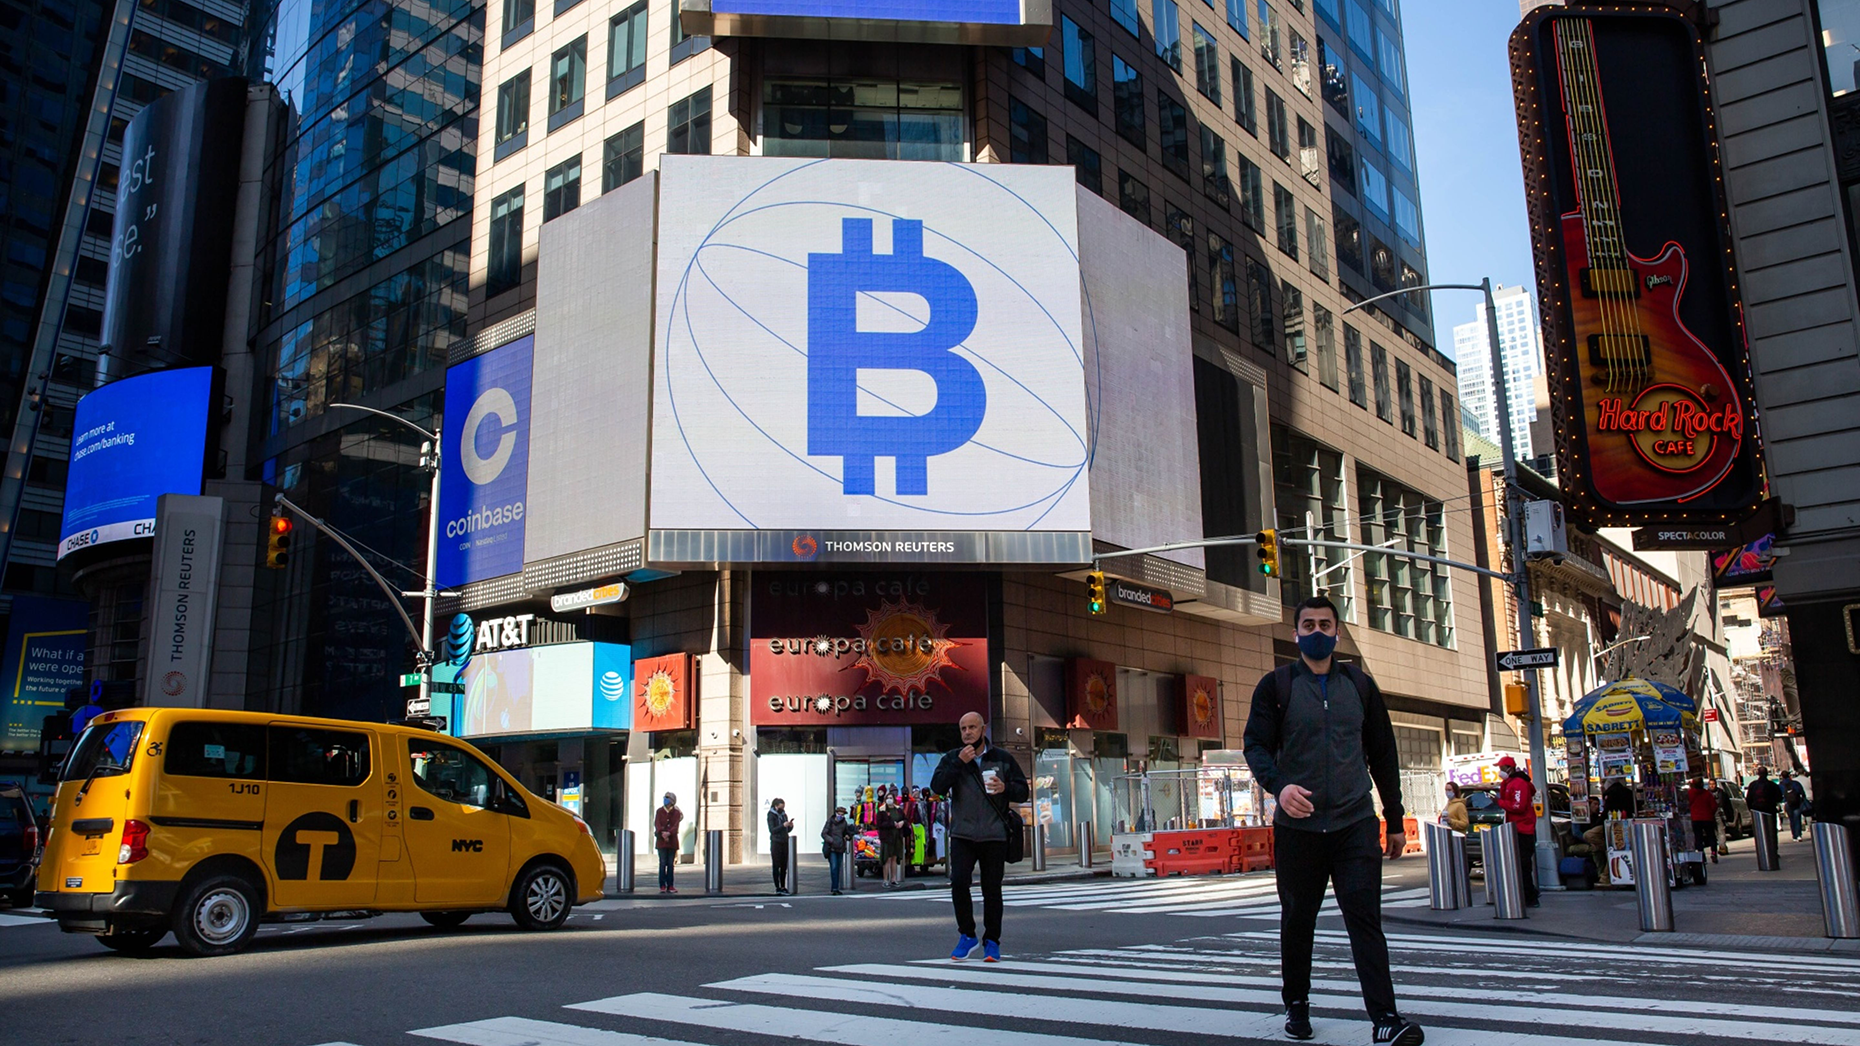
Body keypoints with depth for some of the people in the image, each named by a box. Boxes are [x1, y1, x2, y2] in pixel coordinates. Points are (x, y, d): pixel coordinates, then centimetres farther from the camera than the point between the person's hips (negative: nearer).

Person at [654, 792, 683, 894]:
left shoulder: (676, 812, 6)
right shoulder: (659, 811, 7)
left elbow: (676, 825, -7)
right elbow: (657, 823, -5)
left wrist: (669, 833, -25)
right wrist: (662, 833, -23)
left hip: (672, 841, 1)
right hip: (661, 841, -1)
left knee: (670, 864, 3)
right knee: (663, 863, -5)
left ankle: (670, 886, 7)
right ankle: (662, 886, -1)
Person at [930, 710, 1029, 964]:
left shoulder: (1003, 759, 9)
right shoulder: (952, 758, 9)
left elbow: (1023, 791, 10)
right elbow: (937, 787, -5)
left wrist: (1006, 788, -11)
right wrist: (959, 763, -13)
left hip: (994, 835, 0)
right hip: (962, 835, 0)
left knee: (992, 889, 2)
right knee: (958, 881, -14)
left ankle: (992, 942, 16)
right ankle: (967, 935, 5)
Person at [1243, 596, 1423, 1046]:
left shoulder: (1359, 684, 11)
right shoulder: (1276, 685, 3)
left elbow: (1383, 755, 15)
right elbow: (1256, 745, -4)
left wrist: (1395, 820, 14)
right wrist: (1279, 785, -25)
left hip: (1355, 823, 1)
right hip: (1297, 826, -1)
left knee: (1365, 916, -7)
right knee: (1297, 920, 11)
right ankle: (1296, 1004, 26)